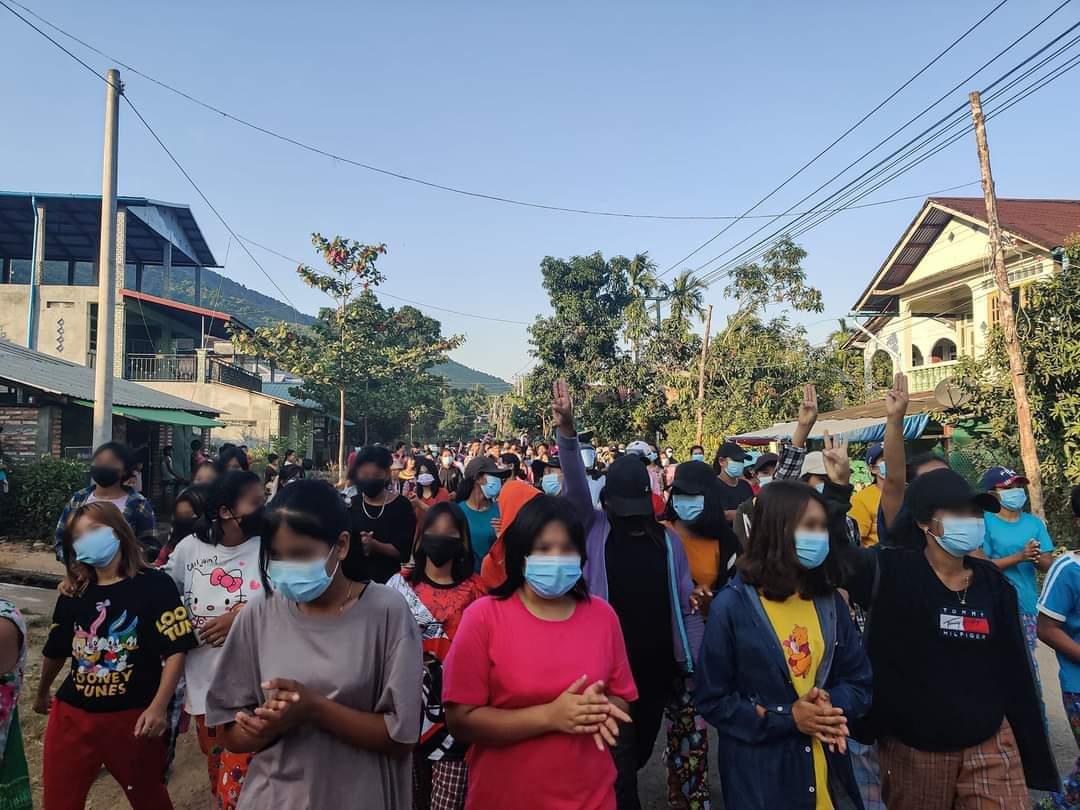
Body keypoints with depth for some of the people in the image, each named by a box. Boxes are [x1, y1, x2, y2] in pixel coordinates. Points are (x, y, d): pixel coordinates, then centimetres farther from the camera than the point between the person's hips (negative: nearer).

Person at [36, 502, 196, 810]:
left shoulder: (154, 585, -12)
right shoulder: (73, 595, 4)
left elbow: (175, 649, -15)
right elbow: (56, 651, 21)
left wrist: (159, 706, -22)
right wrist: (42, 693, 33)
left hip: (133, 717, -4)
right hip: (71, 714, 4)